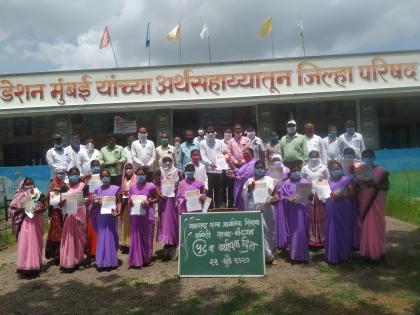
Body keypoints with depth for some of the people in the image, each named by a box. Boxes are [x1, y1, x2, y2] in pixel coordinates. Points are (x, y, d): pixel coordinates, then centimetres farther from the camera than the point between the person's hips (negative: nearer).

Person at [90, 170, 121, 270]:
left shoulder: (115, 188, 1)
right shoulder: (97, 190, 10)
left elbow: (119, 202, -1)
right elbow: (94, 204, 13)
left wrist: (118, 212, -17)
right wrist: (95, 204, -11)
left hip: (111, 216, -2)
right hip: (101, 216, 2)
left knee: (111, 237, 2)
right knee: (101, 238, 4)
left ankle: (111, 261, 10)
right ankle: (101, 262, 10)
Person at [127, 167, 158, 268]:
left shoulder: (151, 186, -2)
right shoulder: (132, 186, 7)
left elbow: (156, 198, 3)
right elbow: (129, 200, 14)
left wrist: (149, 202, -14)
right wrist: (130, 202, -8)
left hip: (147, 214, -2)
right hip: (135, 214, 3)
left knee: (147, 236, 6)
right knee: (136, 236, 5)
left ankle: (147, 259, 18)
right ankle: (136, 260, 13)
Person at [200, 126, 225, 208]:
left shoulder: (219, 142, 15)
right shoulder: (203, 143, 7)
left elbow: (222, 153, 10)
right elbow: (203, 156, -2)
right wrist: (210, 163, -18)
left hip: (219, 170, 2)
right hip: (208, 170, -2)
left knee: (218, 190, 7)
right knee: (209, 190, -1)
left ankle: (218, 207, 16)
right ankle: (210, 207, 6)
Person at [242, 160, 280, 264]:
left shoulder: (270, 180, 11)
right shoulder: (249, 181, 6)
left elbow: (275, 193, 13)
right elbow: (244, 196, 2)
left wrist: (276, 198, -7)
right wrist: (249, 189, -15)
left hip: (267, 210, 2)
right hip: (254, 210, -2)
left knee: (269, 231, 6)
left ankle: (270, 256, 17)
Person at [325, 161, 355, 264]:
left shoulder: (346, 180, 1)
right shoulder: (328, 181, 12)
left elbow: (352, 193, -4)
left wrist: (342, 196, -17)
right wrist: (330, 195, -8)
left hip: (344, 210, -3)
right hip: (331, 210, 3)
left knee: (344, 232, 2)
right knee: (331, 232, 3)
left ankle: (344, 255, 13)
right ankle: (332, 256, 11)